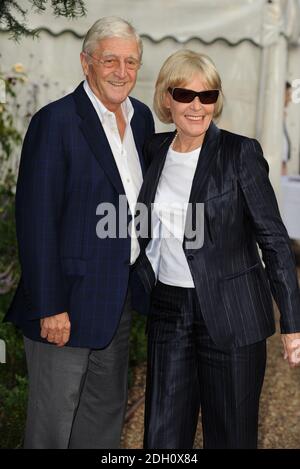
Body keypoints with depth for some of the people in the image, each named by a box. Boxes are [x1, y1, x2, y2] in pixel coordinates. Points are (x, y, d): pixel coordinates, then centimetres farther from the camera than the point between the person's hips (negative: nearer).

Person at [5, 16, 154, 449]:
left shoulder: (141, 117, 7)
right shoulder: (55, 122, -16)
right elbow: (36, 221, -18)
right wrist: (49, 308, -19)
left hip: (120, 297, 7)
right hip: (70, 299, -7)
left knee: (106, 412, 21)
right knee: (53, 421, 8)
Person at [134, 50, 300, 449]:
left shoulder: (241, 153, -9)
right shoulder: (155, 150, 5)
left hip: (230, 315, -4)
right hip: (168, 311, 4)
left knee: (230, 435, 9)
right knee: (162, 435, 12)